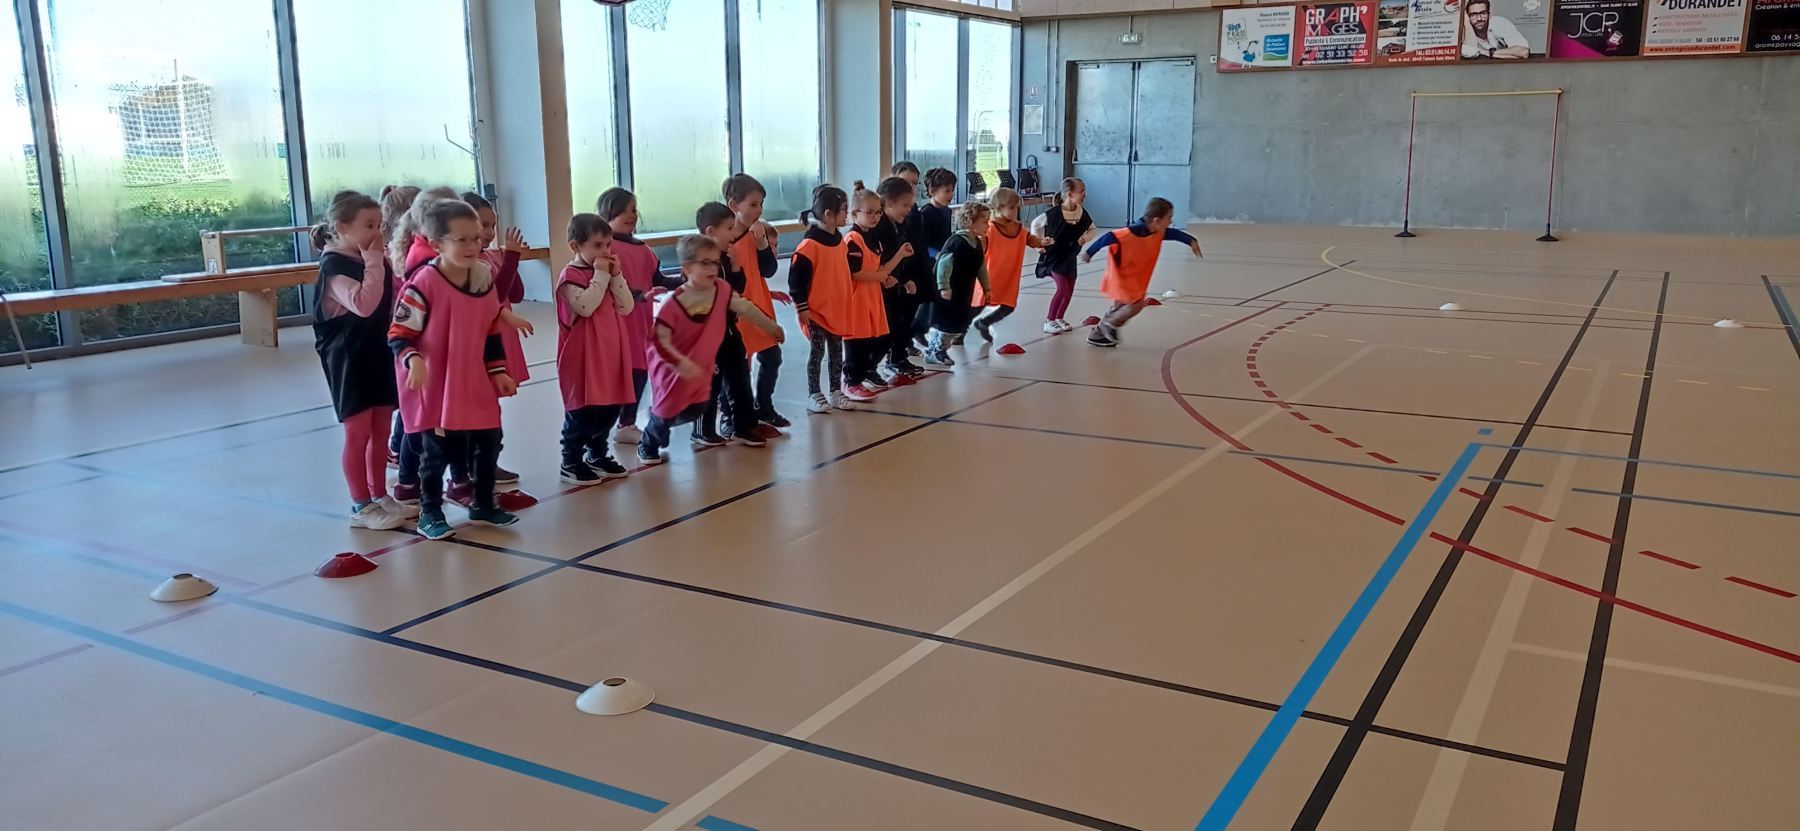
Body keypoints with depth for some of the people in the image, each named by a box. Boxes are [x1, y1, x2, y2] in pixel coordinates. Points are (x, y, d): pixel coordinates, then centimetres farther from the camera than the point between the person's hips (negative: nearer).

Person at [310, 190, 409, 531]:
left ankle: (380, 496, 25)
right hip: (349, 360, -8)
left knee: (381, 432, 14)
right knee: (358, 432, 0)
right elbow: (363, 304, -32)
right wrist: (374, 263, -28)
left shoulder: (372, 261, 8)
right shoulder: (334, 267, -17)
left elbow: (397, 294, 15)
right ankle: (361, 506, 9)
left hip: (379, 354, 8)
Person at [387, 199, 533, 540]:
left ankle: (484, 504, 31)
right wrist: (413, 360, -33)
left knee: (489, 441, 12)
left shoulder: (484, 277, 1)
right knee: (437, 451, 3)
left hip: (475, 382, 6)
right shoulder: (423, 284, -19)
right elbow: (399, 334, -15)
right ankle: (429, 513, 20)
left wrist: (498, 371, 9)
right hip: (436, 386, -6)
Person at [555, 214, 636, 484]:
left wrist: (616, 275, -6)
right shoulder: (570, 276, -11)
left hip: (610, 356, 7)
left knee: (609, 408, 14)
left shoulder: (608, 272, 11)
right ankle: (571, 462, 12)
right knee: (581, 412, 0)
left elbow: (626, 307, 4)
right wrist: (601, 275, -20)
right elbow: (586, 307, -27)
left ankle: (597, 455, 30)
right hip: (583, 359, -7)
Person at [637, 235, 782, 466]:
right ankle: (647, 444, 37)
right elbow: (660, 341, -25)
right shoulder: (673, 303, -28)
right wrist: (681, 363, -33)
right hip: (672, 369, -5)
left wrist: (771, 327, 9)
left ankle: (659, 416, 42)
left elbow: (745, 308, 1)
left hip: (701, 368, 5)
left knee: (696, 410, 13)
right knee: (667, 413, 8)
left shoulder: (721, 289, -12)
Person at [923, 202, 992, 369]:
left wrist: (986, 287, 20)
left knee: (960, 323, 13)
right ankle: (933, 352, 10)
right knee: (945, 322, -3)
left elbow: (981, 267, 19)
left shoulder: (977, 243, 8)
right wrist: (944, 287, -25)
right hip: (950, 292, -9)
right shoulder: (957, 242, -21)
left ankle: (940, 349, 25)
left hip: (965, 293, 9)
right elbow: (944, 264, -24)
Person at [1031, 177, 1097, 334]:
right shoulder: (1054, 213, -21)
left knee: (1069, 290, 9)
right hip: (1053, 256, -6)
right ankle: (1048, 321, -5)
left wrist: (1085, 238, -10)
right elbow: (1035, 224, -7)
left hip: (1070, 257, 6)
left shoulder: (1082, 213, -6)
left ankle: (1059, 319, 29)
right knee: (1063, 288, -16)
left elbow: (1094, 230, 10)